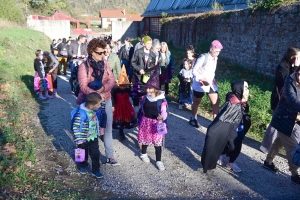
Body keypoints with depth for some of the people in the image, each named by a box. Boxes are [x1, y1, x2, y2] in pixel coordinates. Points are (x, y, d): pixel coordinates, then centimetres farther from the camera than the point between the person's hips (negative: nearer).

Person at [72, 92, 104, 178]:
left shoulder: (94, 110, -11)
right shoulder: (81, 114, -31)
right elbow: (76, 127, -25)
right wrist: (78, 140, -21)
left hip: (93, 137, 5)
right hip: (84, 139, -5)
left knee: (95, 154, 10)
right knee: (83, 154, 19)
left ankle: (95, 170, 25)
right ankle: (82, 166, 44)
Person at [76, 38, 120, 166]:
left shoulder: (105, 63, 0)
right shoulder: (83, 66, -13)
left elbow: (112, 80, -3)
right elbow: (83, 86, -20)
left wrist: (103, 88, -22)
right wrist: (95, 94, -35)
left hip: (106, 100, 4)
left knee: (108, 128, 3)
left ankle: (110, 157, 12)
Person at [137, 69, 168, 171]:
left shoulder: (161, 100, -16)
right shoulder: (145, 98, -3)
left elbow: (164, 113, -19)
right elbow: (141, 110, 9)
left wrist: (162, 117, -40)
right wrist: (140, 121, 13)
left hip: (156, 123, -3)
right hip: (146, 122, 4)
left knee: (157, 142, 2)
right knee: (145, 139, 18)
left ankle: (158, 161, 16)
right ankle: (143, 154, 44)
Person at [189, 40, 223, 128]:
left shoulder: (215, 58, 4)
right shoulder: (203, 58, -18)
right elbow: (194, 71, -18)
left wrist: (211, 80, 3)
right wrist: (203, 80, -25)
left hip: (210, 83, 6)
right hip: (200, 83, -6)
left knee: (216, 102, -3)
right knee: (196, 102, 12)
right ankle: (193, 119, 33)